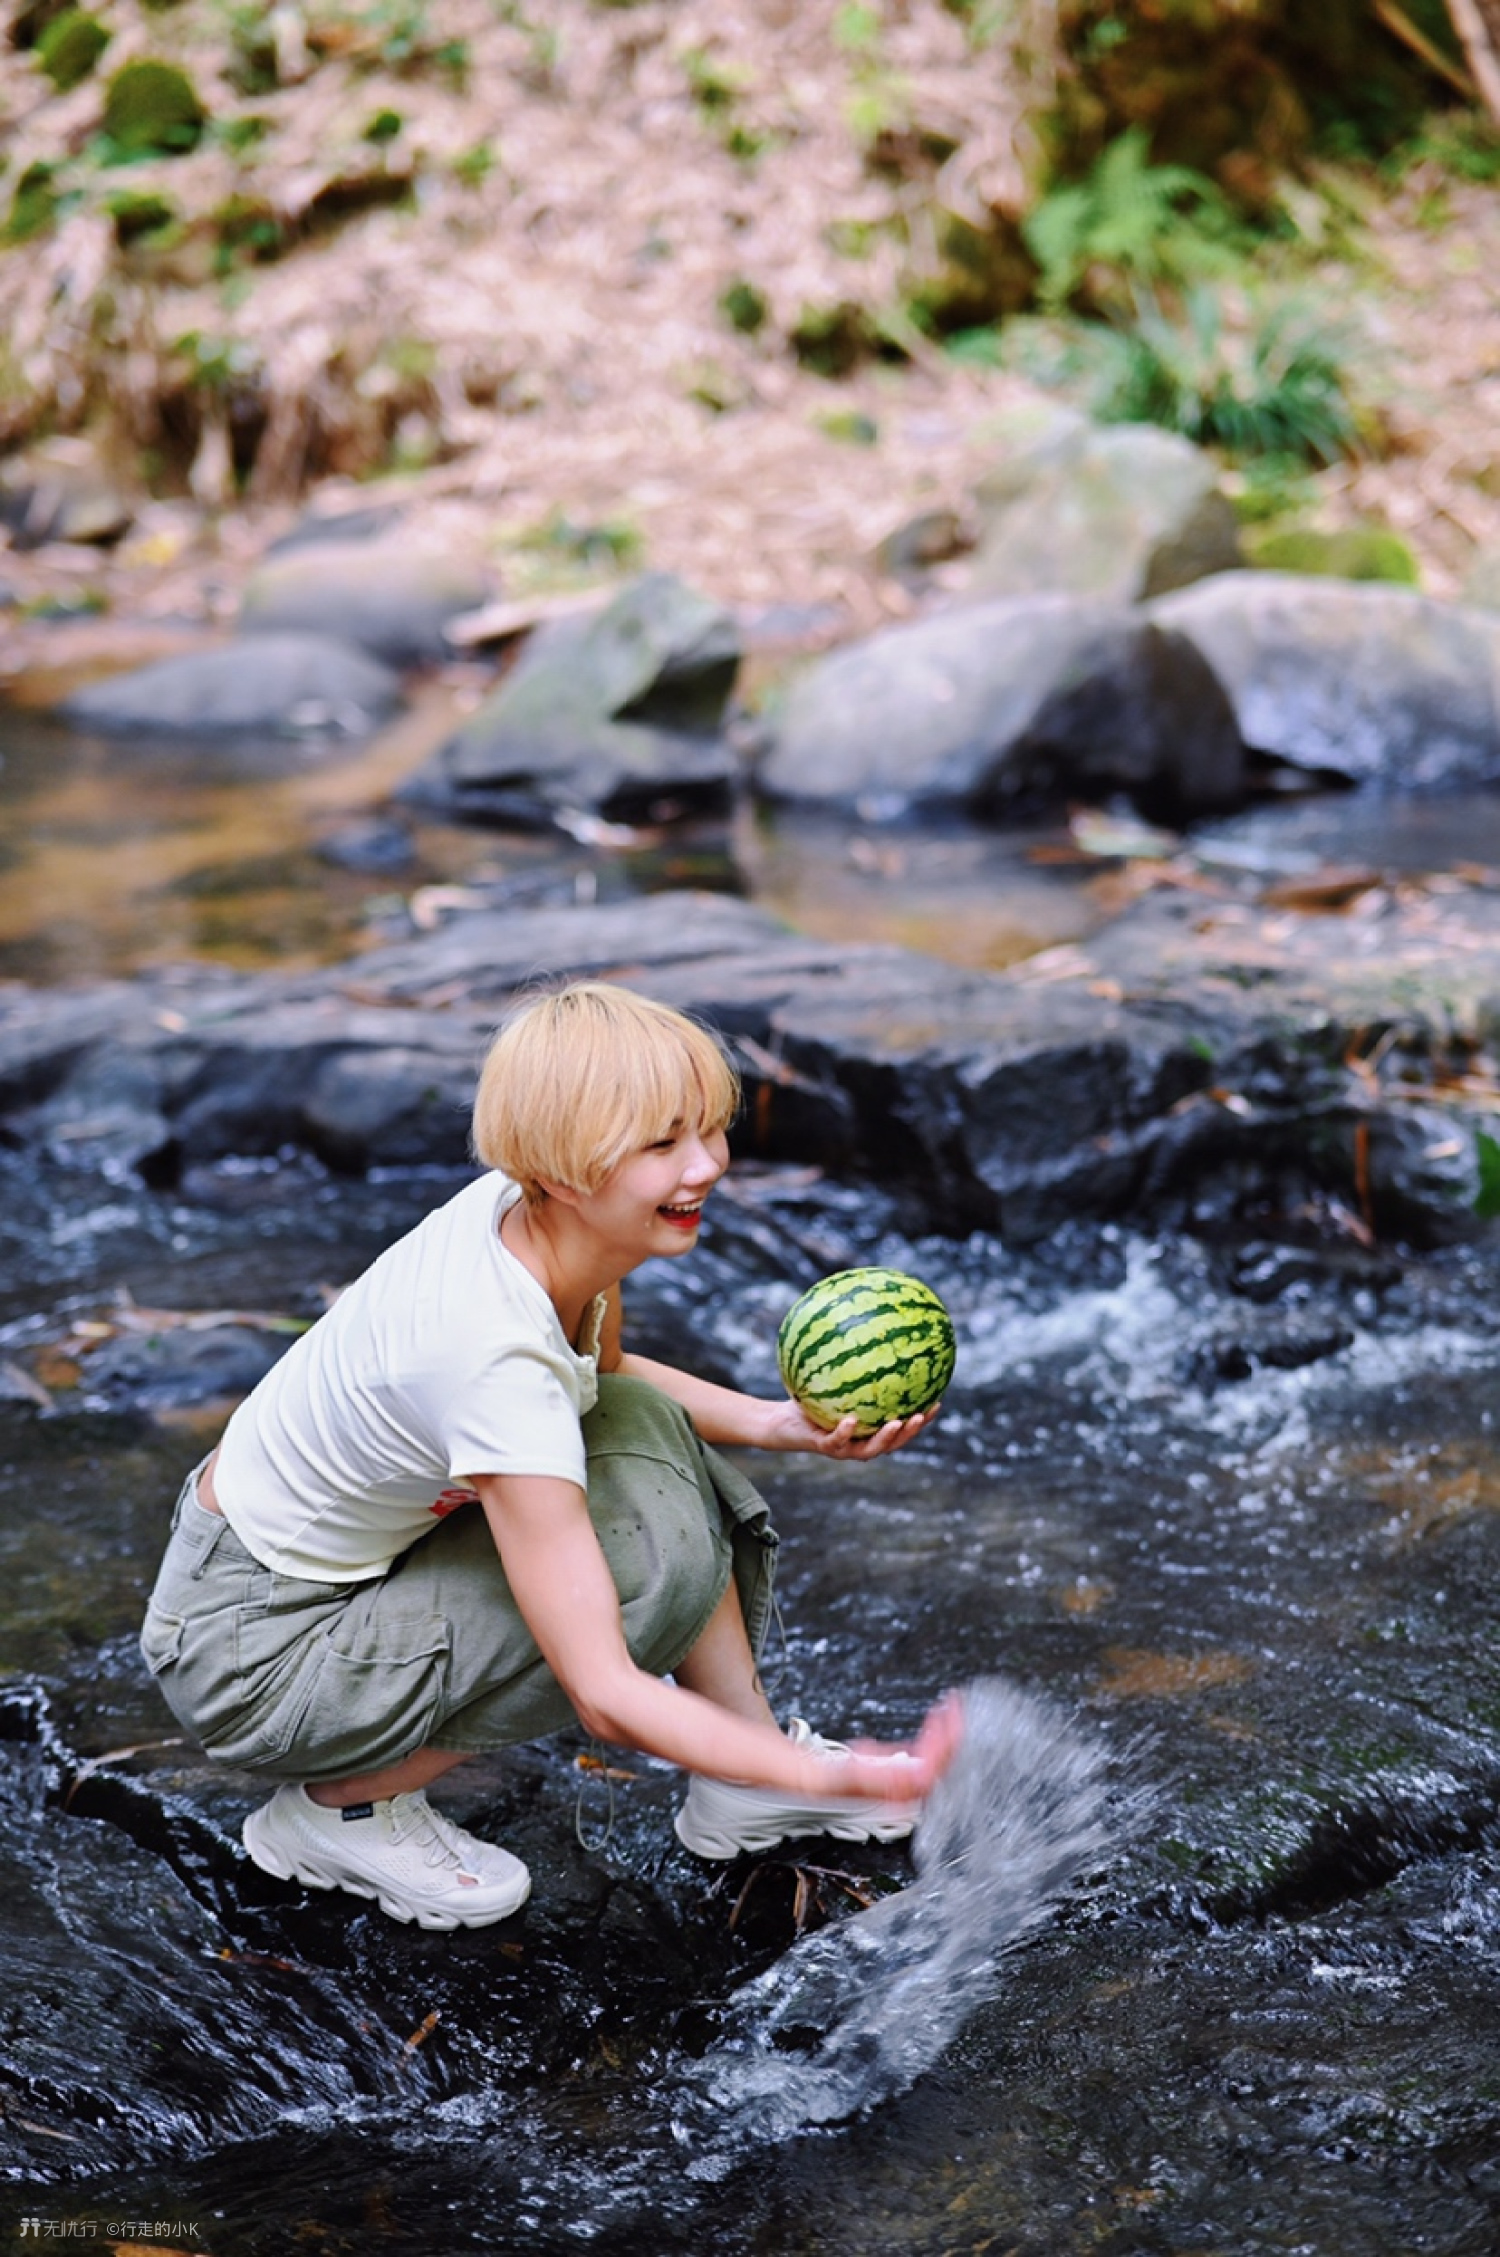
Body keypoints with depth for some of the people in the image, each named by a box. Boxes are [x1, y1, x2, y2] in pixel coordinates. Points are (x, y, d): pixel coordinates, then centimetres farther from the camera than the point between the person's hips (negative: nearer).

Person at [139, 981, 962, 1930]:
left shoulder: (519, 1209, -12)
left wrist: (772, 1422, -2)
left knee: (645, 1425, -1)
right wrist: (825, 1782, -35)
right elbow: (606, 1695, -33)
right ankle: (342, 1805, -4)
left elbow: (598, 1375, 13)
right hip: (250, 1649, -8)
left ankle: (748, 1762, 9)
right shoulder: (497, 1362, -35)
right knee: (650, 1558, -21)